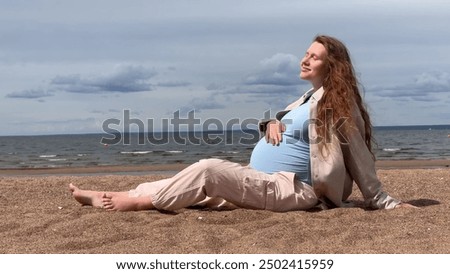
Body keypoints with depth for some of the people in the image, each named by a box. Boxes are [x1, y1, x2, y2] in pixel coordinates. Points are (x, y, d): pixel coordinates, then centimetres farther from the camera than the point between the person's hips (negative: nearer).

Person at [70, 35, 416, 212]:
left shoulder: (338, 102, -7)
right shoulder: (312, 97, 21)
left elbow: (360, 158, -7)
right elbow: (287, 122, 29)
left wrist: (384, 201, -7)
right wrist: (273, 122, 5)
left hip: (289, 189, -9)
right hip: (261, 179, 9)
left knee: (207, 170, -24)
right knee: (206, 179, -2)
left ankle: (135, 201, -15)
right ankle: (114, 197, -4)